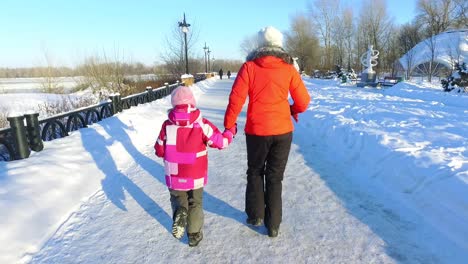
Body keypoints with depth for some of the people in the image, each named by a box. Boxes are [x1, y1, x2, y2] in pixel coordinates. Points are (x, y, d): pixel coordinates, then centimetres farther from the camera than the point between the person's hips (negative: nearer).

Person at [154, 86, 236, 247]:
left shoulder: (167, 125, -8)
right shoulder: (202, 124, -13)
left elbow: (159, 150, -1)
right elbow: (220, 142, -8)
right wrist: (230, 131, 11)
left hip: (174, 176, 1)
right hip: (196, 177, -1)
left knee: (177, 199, 23)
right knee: (195, 203, 18)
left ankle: (179, 213, -7)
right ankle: (194, 234, 25)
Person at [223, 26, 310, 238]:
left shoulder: (249, 66, -5)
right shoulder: (288, 68, -1)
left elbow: (236, 97, -10)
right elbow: (303, 101, 1)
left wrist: (229, 123, 2)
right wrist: (294, 110, 22)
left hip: (256, 130, -1)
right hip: (282, 131, 2)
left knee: (255, 172, 20)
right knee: (275, 177, 12)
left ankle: (255, 215, 24)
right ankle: (273, 225, 19)